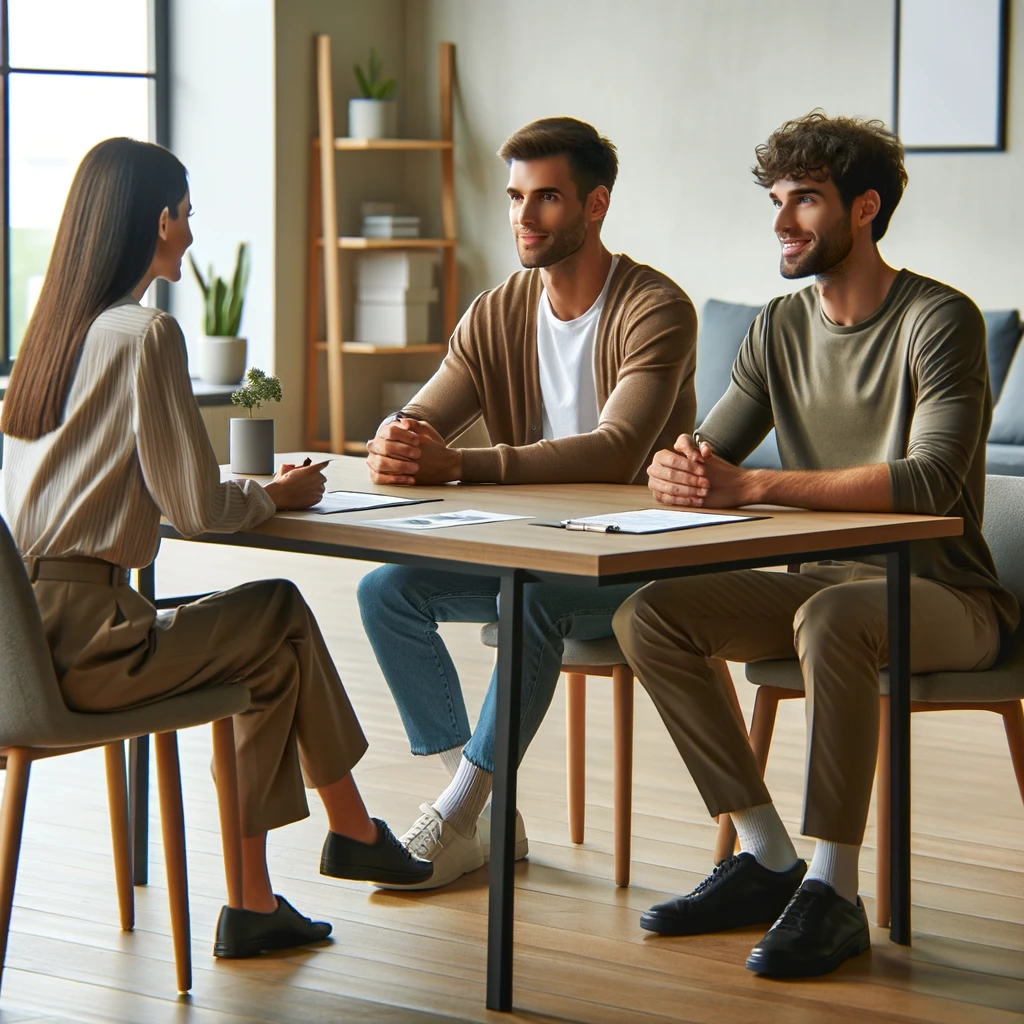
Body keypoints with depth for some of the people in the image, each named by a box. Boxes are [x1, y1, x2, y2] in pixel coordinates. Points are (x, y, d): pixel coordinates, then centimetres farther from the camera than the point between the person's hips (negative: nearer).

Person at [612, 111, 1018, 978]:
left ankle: (832, 892, -28)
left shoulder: (939, 321, -13)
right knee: (647, 614, -12)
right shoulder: (781, 329, 9)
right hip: (822, 579, 7)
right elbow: (709, 453, 8)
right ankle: (768, 858, -6)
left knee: (830, 618, -38)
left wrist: (750, 487, -33)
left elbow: (928, 481, -27)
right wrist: (678, 468, -20)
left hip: (941, 597, -7)